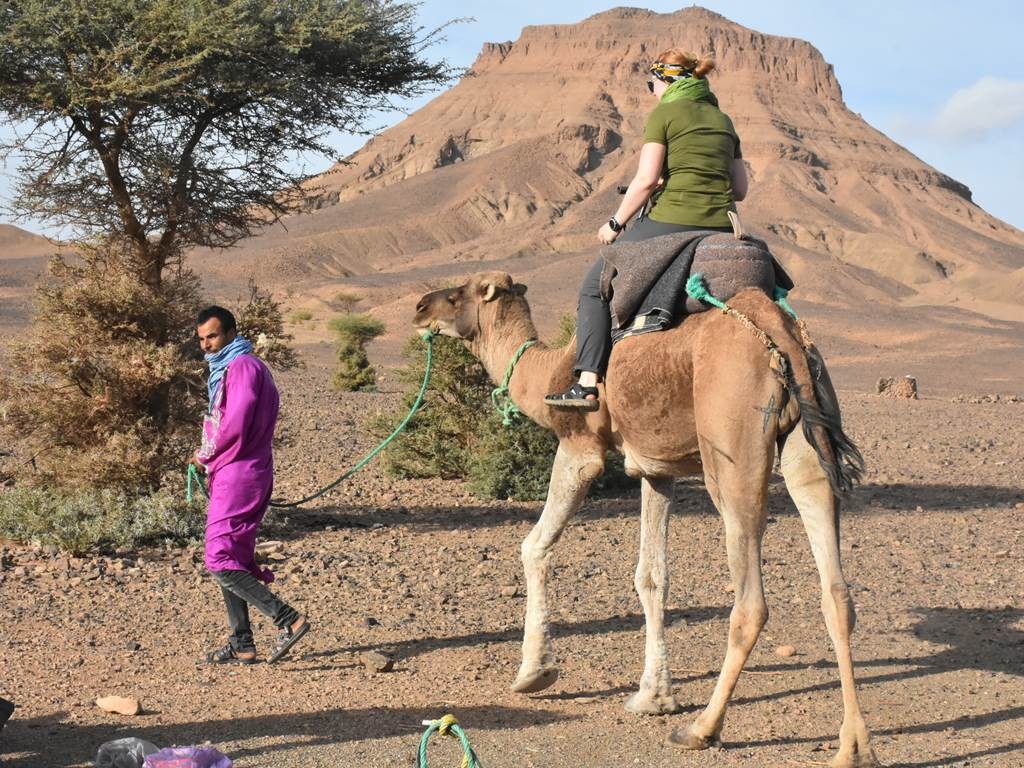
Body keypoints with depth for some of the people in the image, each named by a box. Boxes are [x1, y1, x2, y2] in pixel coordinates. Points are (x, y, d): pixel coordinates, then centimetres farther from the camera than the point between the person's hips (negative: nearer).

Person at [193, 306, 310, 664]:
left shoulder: (243, 366, -12)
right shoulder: (227, 368, 21)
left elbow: (235, 425, -22)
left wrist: (205, 455, -7)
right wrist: (210, 457, 8)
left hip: (238, 475, -11)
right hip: (230, 475, 11)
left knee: (220, 562, -13)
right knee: (232, 560, 12)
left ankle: (289, 620, -16)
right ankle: (241, 644, 15)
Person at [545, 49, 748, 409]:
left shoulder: (664, 113, -2)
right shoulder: (723, 120, 17)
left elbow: (646, 179, -10)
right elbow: (739, 188, 16)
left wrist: (616, 223, 1)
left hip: (672, 223, -7)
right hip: (720, 229, 7)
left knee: (595, 285, 7)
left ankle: (588, 383, -5)